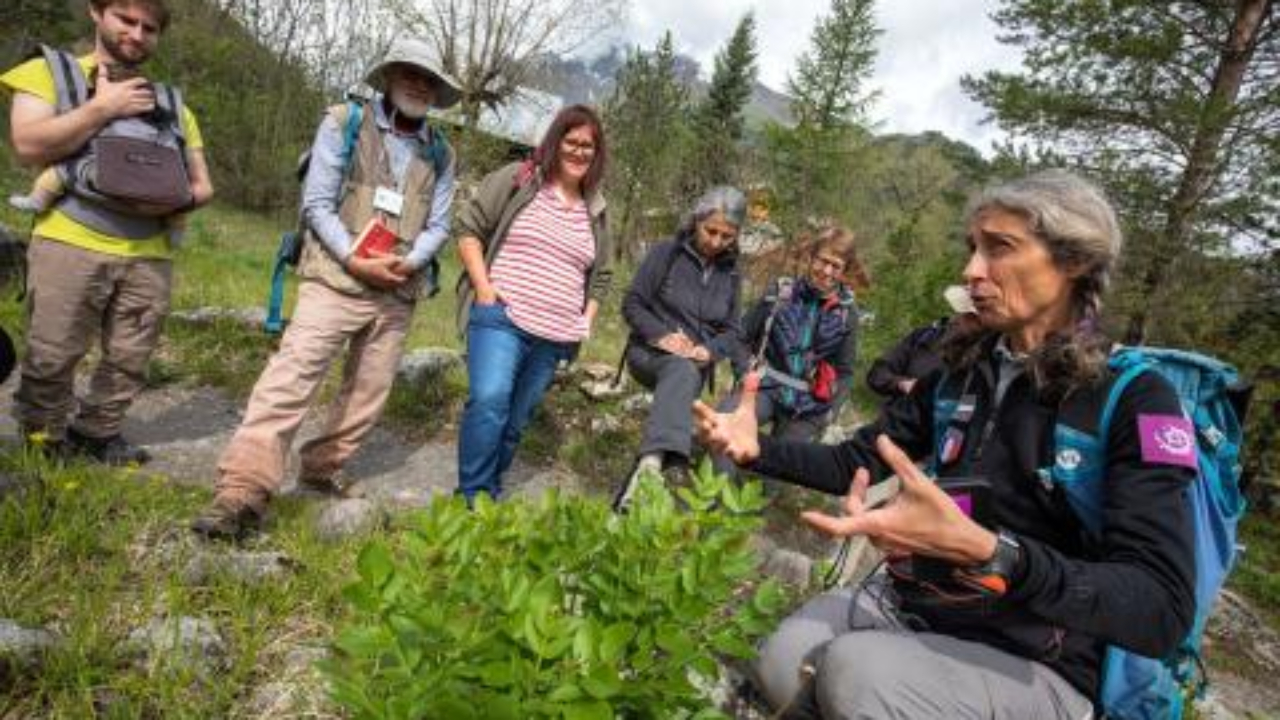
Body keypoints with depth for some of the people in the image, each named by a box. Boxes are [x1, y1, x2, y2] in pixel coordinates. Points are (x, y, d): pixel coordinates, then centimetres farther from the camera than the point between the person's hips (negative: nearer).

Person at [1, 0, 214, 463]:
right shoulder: (50, 71, 8)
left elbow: (202, 186, 15)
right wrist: (102, 108, -9)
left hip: (149, 255, 3)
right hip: (70, 245, -3)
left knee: (129, 361, 8)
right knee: (51, 358, 2)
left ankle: (97, 434, 26)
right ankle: (42, 440, 23)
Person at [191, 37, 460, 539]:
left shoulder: (441, 154, 10)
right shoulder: (344, 123, 0)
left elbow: (438, 225, 9)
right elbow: (316, 203, -5)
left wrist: (409, 263, -11)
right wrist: (354, 260, -16)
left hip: (398, 294, 5)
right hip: (336, 281, -4)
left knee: (368, 395, 10)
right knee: (290, 379, -13)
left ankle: (321, 470, 27)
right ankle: (243, 492, -12)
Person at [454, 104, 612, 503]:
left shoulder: (596, 210, 15)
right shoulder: (516, 179, 1)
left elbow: (602, 275, 23)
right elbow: (468, 227, 0)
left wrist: (586, 320, 11)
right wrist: (483, 287, -10)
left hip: (555, 337, 5)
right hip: (501, 318, -5)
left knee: (516, 420, 9)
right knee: (489, 401, -22)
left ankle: (490, 492, 22)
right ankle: (471, 498, -9)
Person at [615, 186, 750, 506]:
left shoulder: (731, 273, 10)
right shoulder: (667, 252, -3)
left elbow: (732, 330, 10)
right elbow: (632, 304, -3)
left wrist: (710, 351, -12)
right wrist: (661, 335, -20)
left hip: (697, 363, 4)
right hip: (650, 351, -4)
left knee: (687, 372, -32)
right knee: (682, 370, -38)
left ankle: (649, 466, -46)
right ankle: (664, 463, -60)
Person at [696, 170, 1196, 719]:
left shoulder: (1134, 399, -13)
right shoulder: (962, 370, 5)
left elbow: (1162, 611, -24)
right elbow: (855, 462, 10)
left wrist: (980, 550, -40)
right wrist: (756, 448, -8)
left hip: (1034, 666, -4)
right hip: (911, 603, 4)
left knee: (852, 670, -30)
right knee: (783, 665, -22)